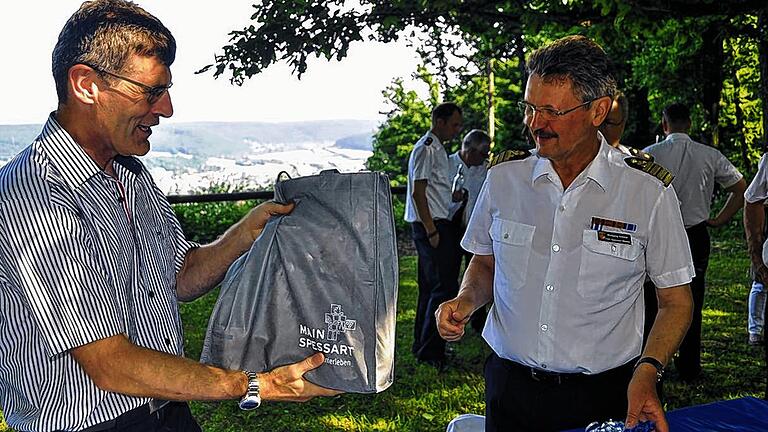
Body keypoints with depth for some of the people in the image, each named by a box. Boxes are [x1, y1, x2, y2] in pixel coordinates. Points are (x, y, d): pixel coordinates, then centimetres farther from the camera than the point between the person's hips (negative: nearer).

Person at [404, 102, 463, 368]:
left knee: (430, 286, 14)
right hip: (431, 226, -10)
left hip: (435, 225, 10)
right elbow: (418, 193, -18)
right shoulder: (426, 149, -13)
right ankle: (429, 350, -5)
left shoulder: (438, 149, 19)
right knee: (445, 287, -10)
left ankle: (422, 345, 23)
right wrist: (431, 231, -19)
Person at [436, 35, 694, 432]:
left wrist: (647, 371, -17)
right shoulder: (503, 177, -2)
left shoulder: (648, 192, -10)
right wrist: (466, 300, -8)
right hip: (510, 387, 3)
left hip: (601, 397, -2)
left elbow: (675, 301, -2)